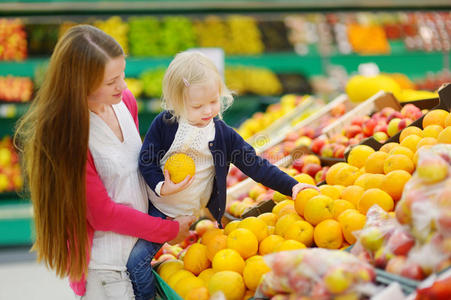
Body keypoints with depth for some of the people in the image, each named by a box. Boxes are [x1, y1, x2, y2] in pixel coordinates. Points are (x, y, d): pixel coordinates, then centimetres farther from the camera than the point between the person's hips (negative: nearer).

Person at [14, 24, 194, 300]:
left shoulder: (124, 101, -4)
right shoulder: (67, 133, -25)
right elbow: (103, 214, -18)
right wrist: (169, 230, -12)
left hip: (141, 240, 7)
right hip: (104, 263, -7)